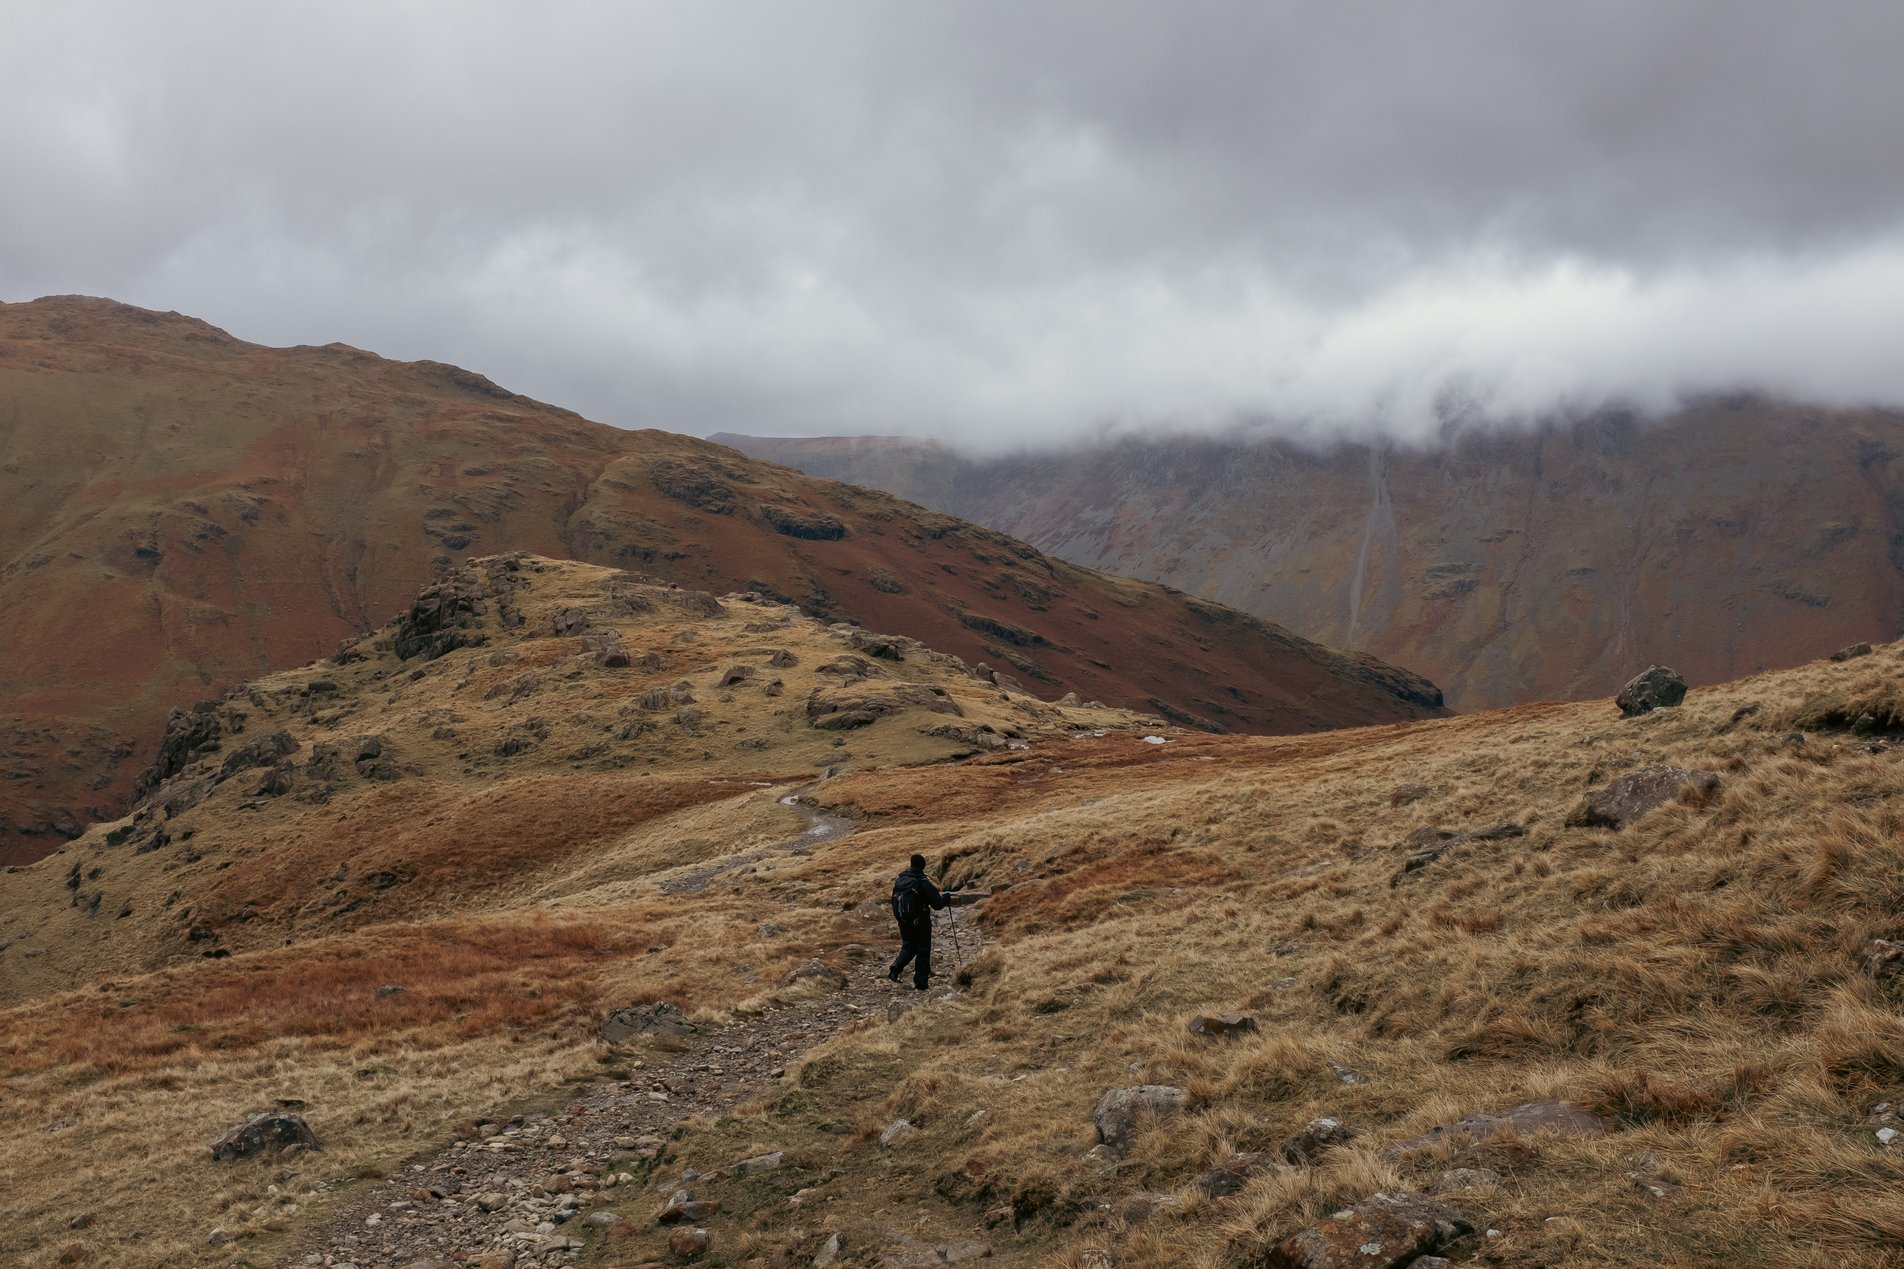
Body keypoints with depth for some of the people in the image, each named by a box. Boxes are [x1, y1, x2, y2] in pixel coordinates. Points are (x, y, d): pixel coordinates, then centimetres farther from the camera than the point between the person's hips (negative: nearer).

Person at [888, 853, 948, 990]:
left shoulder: (899, 880, 0)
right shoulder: (923, 883, -19)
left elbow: (894, 901, 10)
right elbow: (937, 904, -16)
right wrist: (944, 897, 4)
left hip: (903, 922, 5)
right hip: (920, 922, -5)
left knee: (908, 947, 23)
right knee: (923, 951, 9)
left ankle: (895, 969, 3)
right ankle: (920, 982, 12)